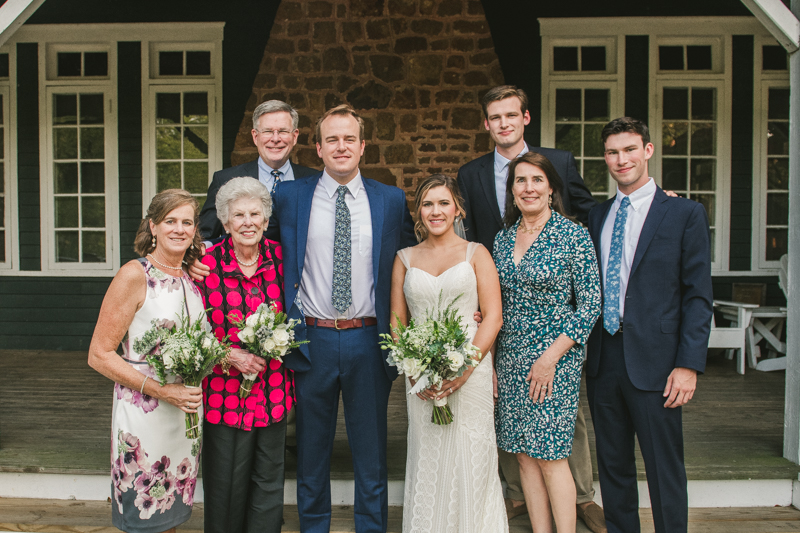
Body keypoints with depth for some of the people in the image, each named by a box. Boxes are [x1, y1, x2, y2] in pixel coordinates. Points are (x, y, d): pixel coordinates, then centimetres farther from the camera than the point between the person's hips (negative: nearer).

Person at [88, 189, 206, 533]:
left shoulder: (194, 279, 7)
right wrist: (162, 390, -18)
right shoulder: (134, 276, -11)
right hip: (142, 414, -5)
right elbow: (99, 355, -12)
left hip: (187, 412, 6)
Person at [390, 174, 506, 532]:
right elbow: (397, 321, 9)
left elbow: (493, 316, -2)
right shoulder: (406, 258, 11)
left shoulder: (476, 253, 5)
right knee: (426, 460, 6)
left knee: (469, 460, 3)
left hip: (472, 369, -2)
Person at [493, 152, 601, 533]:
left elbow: (590, 305, -9)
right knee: (524, 456, 9)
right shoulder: (502, 238, 8)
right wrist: (490, 363, 7)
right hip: (510, 359, 5)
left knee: (550, 456, -2)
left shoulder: (574, 236, -7)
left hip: (556, 357, -5)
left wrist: (550, 357, -13)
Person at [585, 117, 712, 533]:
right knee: (613, 467, 16)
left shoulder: (685, 213, -1)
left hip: (653, 360, -4)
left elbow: (698, 295, -5)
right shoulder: (596, 216, 12)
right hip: (601, 359, 4)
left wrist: (689, 364, -11)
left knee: (665, 471, 5)